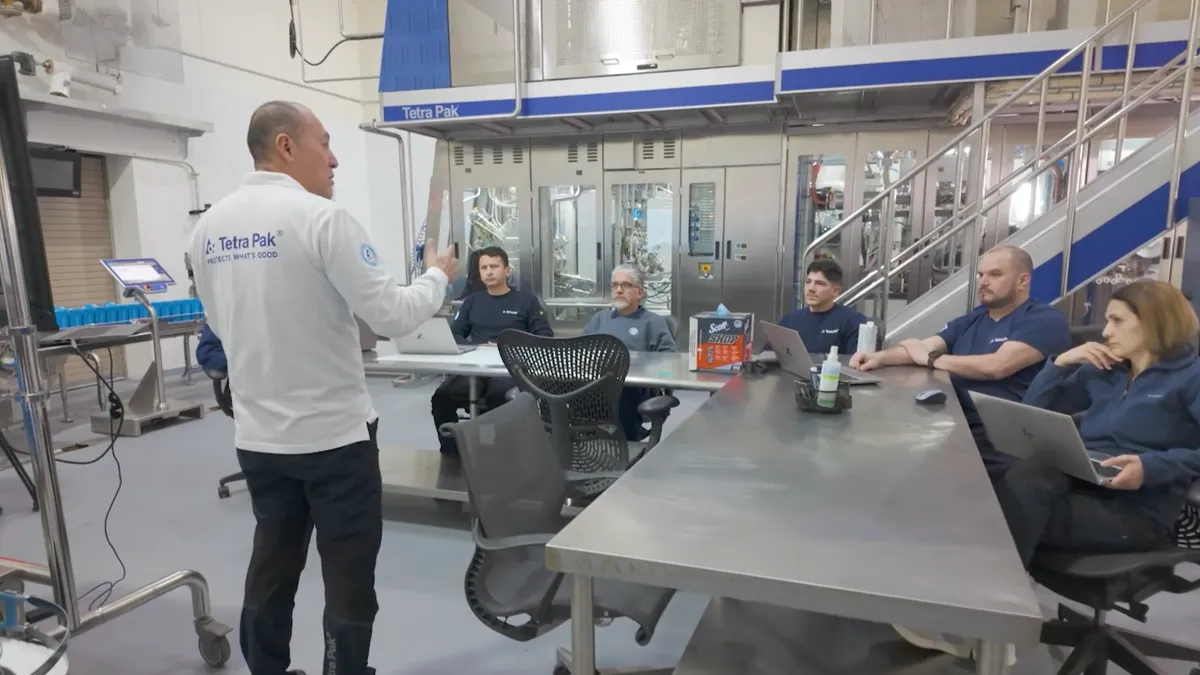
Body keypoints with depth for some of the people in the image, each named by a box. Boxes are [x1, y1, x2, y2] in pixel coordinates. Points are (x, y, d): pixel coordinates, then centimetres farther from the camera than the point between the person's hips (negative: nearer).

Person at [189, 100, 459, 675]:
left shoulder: (209, 226, 5)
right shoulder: (320, 217, -16)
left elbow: (222, 326, 15)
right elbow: (391, 316, -17)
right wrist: (437, 276, 0)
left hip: (257, 433, 7)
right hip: (333, 431, -7)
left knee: (272, 563, 20)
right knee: (348, 572, 7)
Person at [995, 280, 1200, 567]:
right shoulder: (1102, 371, 19)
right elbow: (1034, 410, 21)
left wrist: (1152, 467, -25)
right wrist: (1061, 361, 10)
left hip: (1138, 508, -4)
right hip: (1080, 481, 5)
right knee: (1024, 474, -33)